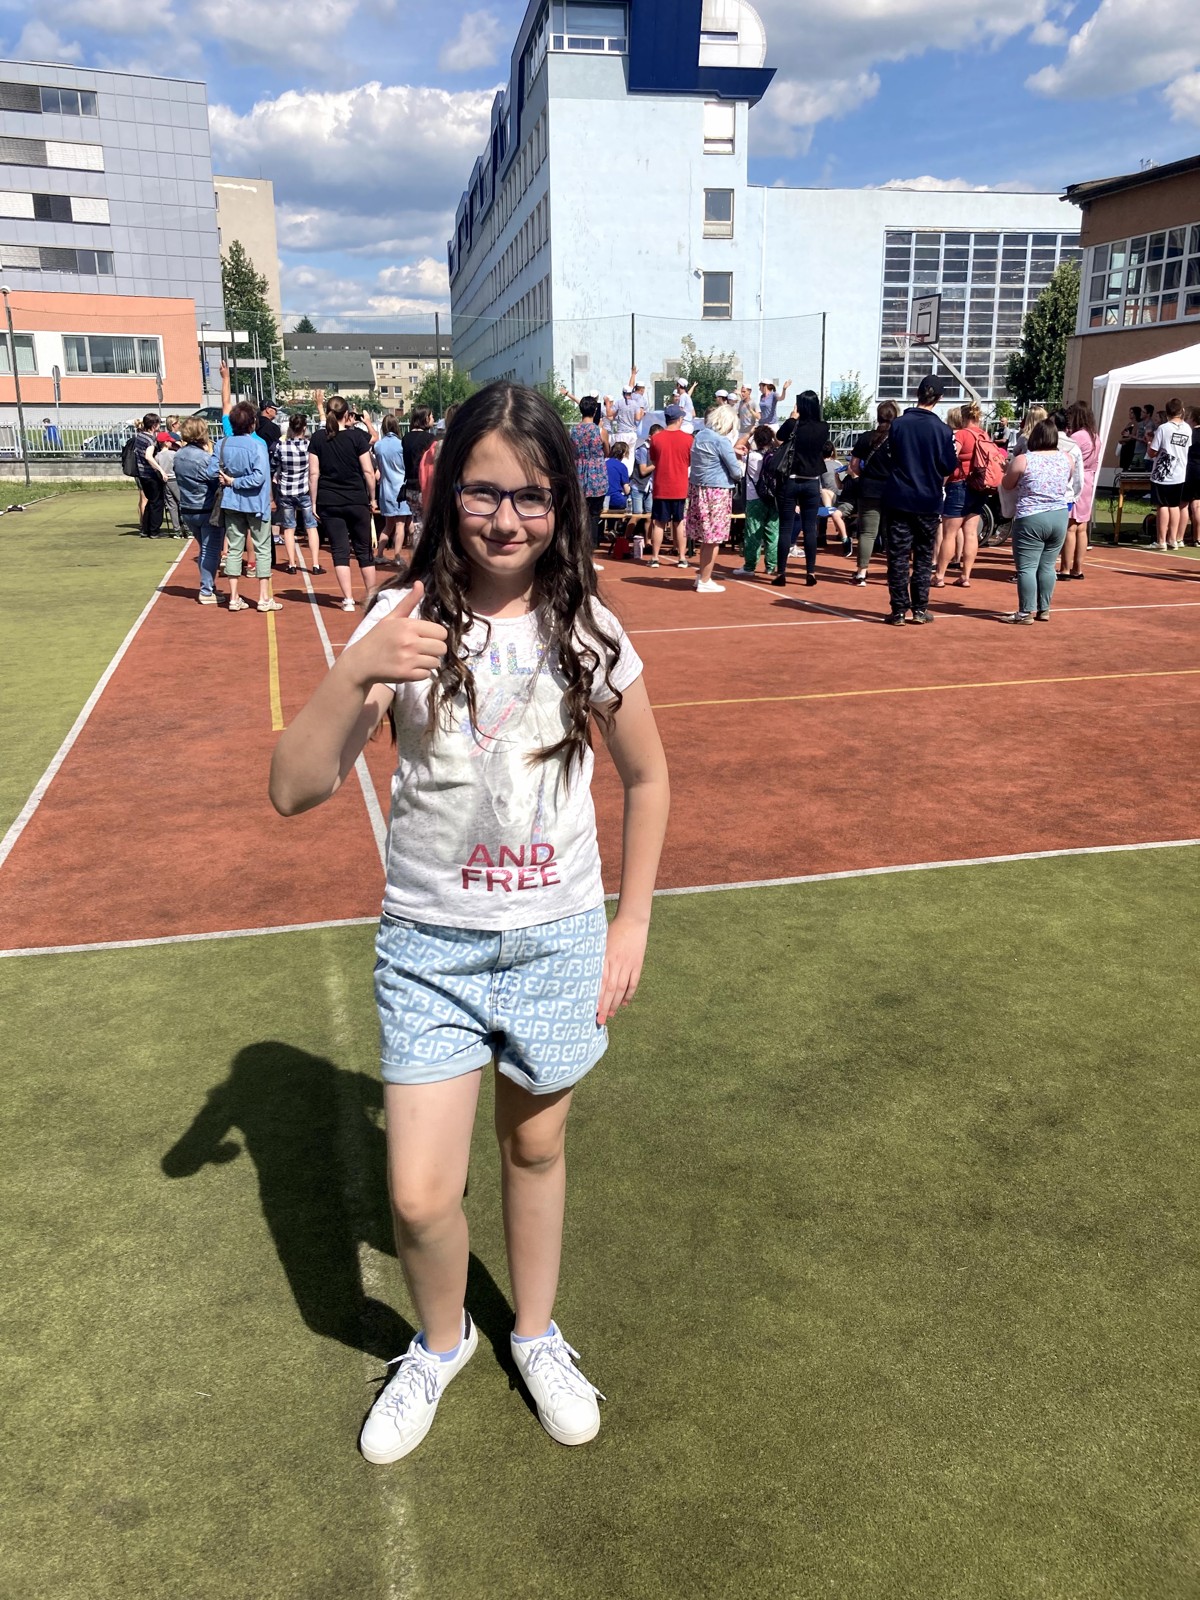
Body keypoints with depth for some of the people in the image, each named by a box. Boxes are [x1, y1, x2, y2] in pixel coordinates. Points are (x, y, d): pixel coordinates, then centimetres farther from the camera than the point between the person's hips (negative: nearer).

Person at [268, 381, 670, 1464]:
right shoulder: (404, 626, -10)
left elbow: (647, 779, 7)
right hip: (429, 946, -1)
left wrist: (632, 924, 3)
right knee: (420, 1196, 1)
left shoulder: (589, 633, -6)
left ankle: (536, 1334, 45)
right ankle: (441, 1342, 35)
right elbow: (295, 791, -17)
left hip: (559, 940, 1)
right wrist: (355, 675, -33)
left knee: (536, 1148, 18)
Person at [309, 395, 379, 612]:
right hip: (357, 501, -1)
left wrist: (314, 502, 4)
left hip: (328, 503, 1)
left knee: (340, 551, 3)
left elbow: (313, 474, -1)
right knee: (364, 550, 10)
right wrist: (372, 498, 6)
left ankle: (348, 599, -1)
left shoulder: (318, 438, 0)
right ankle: (372, 596, 17)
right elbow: (368, 471, -4)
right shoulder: (356, 436, -4)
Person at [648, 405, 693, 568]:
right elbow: (692, 461, 4)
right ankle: (682, 558, 8)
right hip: (680, 488, 0)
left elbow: (653, 460, 8)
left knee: (658, 523, 6)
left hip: (661, 487, 0)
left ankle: (654, 558, 6)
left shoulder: (656, 438, -4)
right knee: (679, 523, 8)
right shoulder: (687, 438, -7)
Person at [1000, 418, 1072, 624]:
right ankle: (1044, 610, 18)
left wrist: (1009, 469, 25)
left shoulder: (1022, 460, -7)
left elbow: (1008, 484, 7)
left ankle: (1026, 612, -2)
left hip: (1031, 519, -5)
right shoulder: (1066, 458, 5)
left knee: (1026, 567, -1)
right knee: (1047, 566, 12)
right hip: (1060, 516, 5)